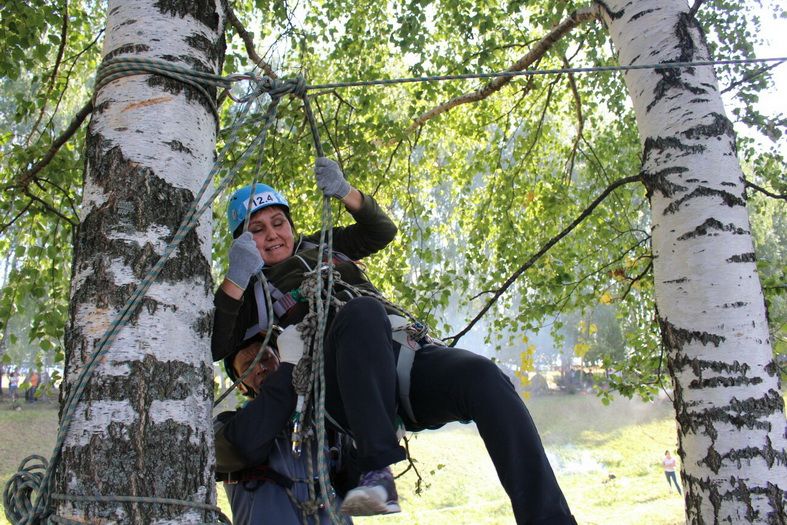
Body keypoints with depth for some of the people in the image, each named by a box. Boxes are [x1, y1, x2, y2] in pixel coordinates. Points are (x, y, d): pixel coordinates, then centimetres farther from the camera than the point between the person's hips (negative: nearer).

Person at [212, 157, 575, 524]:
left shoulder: (318, 247, 32)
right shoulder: (248, 291, 22)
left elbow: (381, 230, 22)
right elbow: (214, 347, 6)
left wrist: (345, 193, 4)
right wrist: (235, 279, -6)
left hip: (406, 351, 4)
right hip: (350, 388, -4)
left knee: (481, 376, -27)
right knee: (362, 310, -37)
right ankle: (377, 472, -40)